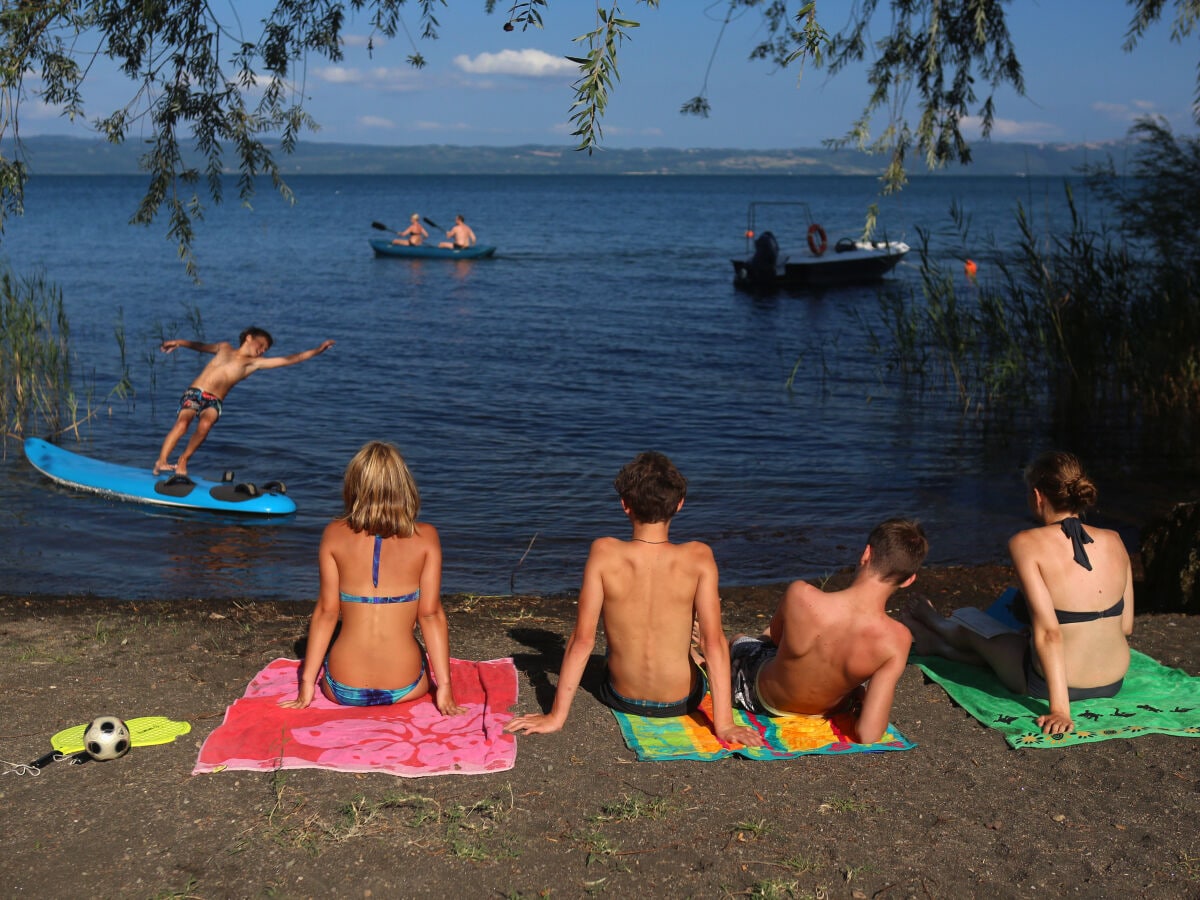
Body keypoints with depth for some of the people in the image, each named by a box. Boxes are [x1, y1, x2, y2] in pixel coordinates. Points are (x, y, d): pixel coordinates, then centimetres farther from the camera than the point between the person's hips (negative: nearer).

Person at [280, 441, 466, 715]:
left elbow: (326, 611, -3)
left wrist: (307, 683, 4)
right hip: (404, 688, 0)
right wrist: (444, 688, -3)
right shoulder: (425, 537, -6)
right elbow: (430, 615, -7)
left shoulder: (335, 534, -4)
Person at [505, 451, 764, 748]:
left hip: (621, 698, 0)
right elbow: (714, 641, -22)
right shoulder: (698, 558, -18)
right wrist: (724, 723, -18)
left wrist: (556, 716, -13)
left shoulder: (604, 553, -18)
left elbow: (582, 639, -18)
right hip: (681, 701, 0)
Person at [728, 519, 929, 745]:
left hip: (763, 698, -1)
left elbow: (775, 636, -12)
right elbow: (867, 736, -33)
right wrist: (863, 694, -12)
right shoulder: (895, 640, -34)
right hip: (824, 710, 1)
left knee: (739, 640, 33)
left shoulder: (801, 595, -37)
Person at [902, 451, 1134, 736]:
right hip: (1113, 683, 5)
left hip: (1049, 684, -5)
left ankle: (933, 623, 60)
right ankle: (938, 643, 61)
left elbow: (1048, 632, -23)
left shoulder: (1027, 544, -16)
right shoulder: (1113, 541, -2)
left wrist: (1060, 709, -22)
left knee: (968, 621, 25)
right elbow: (1126, 626, 4)